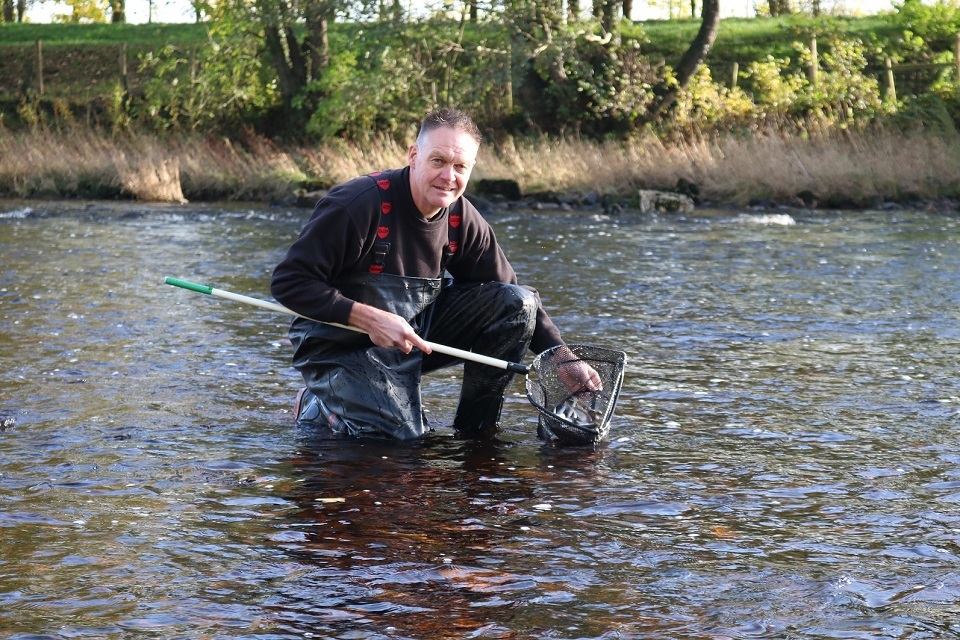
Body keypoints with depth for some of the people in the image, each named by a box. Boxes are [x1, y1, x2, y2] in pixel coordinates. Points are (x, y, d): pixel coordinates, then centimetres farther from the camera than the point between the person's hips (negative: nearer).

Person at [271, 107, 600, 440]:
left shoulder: (462, 219, -4)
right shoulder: (358, 203, -24)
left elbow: (513, 297, 5)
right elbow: (288, 282, -22)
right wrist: (369, 319, -29)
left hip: (417, 334, 6)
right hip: (343, 346, -6)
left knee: (518, 303, -9)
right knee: (402, 437, -24)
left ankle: (476, 428, 3)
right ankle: (316, 407, 7)